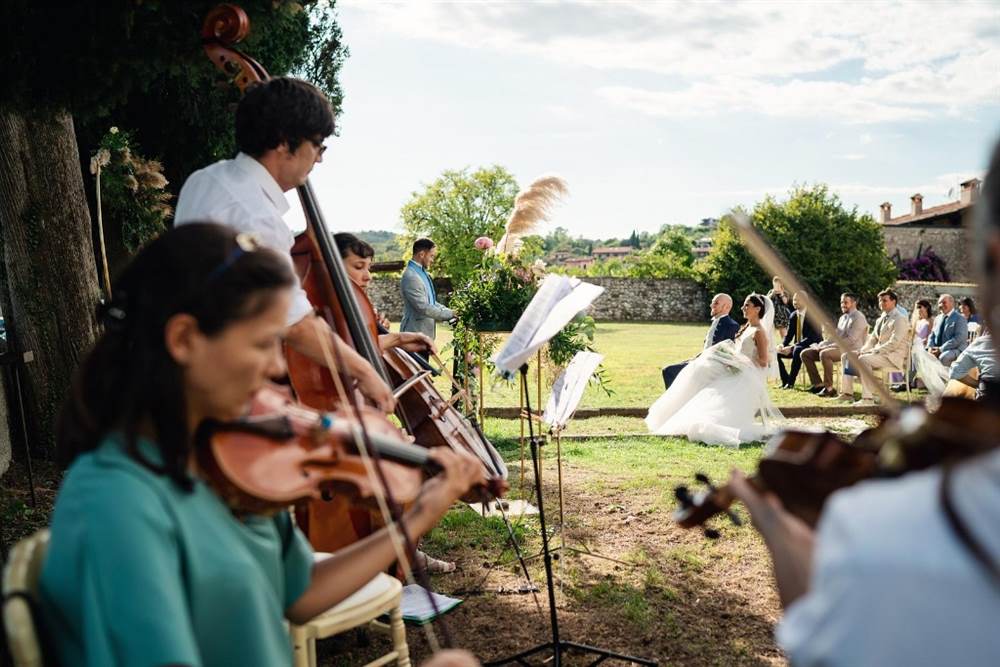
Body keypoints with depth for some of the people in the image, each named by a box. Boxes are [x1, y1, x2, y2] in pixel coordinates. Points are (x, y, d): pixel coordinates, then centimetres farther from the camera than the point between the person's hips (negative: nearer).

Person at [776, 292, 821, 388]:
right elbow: (789, 335, 11)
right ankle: (785, 380, -6)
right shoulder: (793, 316, 6)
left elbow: (811, 338, -22)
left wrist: (792, 347, -29)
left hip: (811, 347, -7)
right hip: (796, 347, 7)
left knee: (797, 350, -39)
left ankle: (791, 382, -31)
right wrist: (783, 345, -13)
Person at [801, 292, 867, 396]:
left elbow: (850, 340, -19)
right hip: (838, 348, 9)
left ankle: (829, 388, -29)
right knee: (806, 353, -2)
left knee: (824, 354, -37)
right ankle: (818, 384, -3)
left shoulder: (858, 317, -9)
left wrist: (826, 347, -20)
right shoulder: (843, 318, 20)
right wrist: (820, 345, 1)